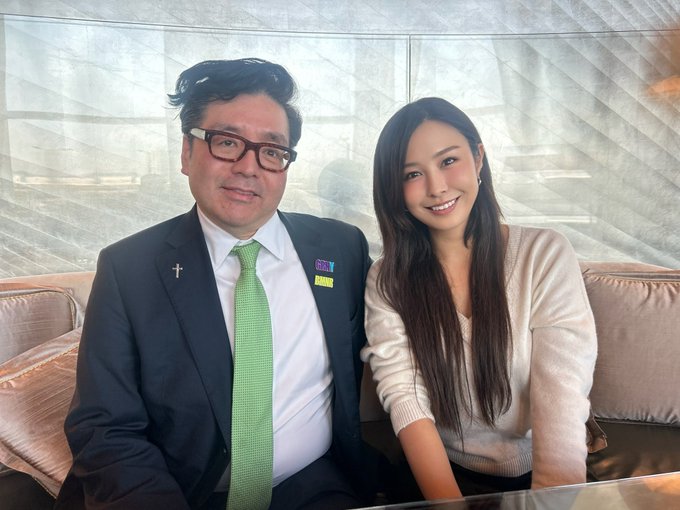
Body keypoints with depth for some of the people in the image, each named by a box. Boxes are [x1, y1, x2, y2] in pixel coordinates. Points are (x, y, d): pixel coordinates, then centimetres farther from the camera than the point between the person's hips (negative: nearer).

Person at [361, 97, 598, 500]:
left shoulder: (547, 255, -5)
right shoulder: (388, 281, -2)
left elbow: (561, 393, -12)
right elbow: (404, 398, -12)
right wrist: (450, 503, -25)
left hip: (537, 471, 0)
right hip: (440, 471, 1)